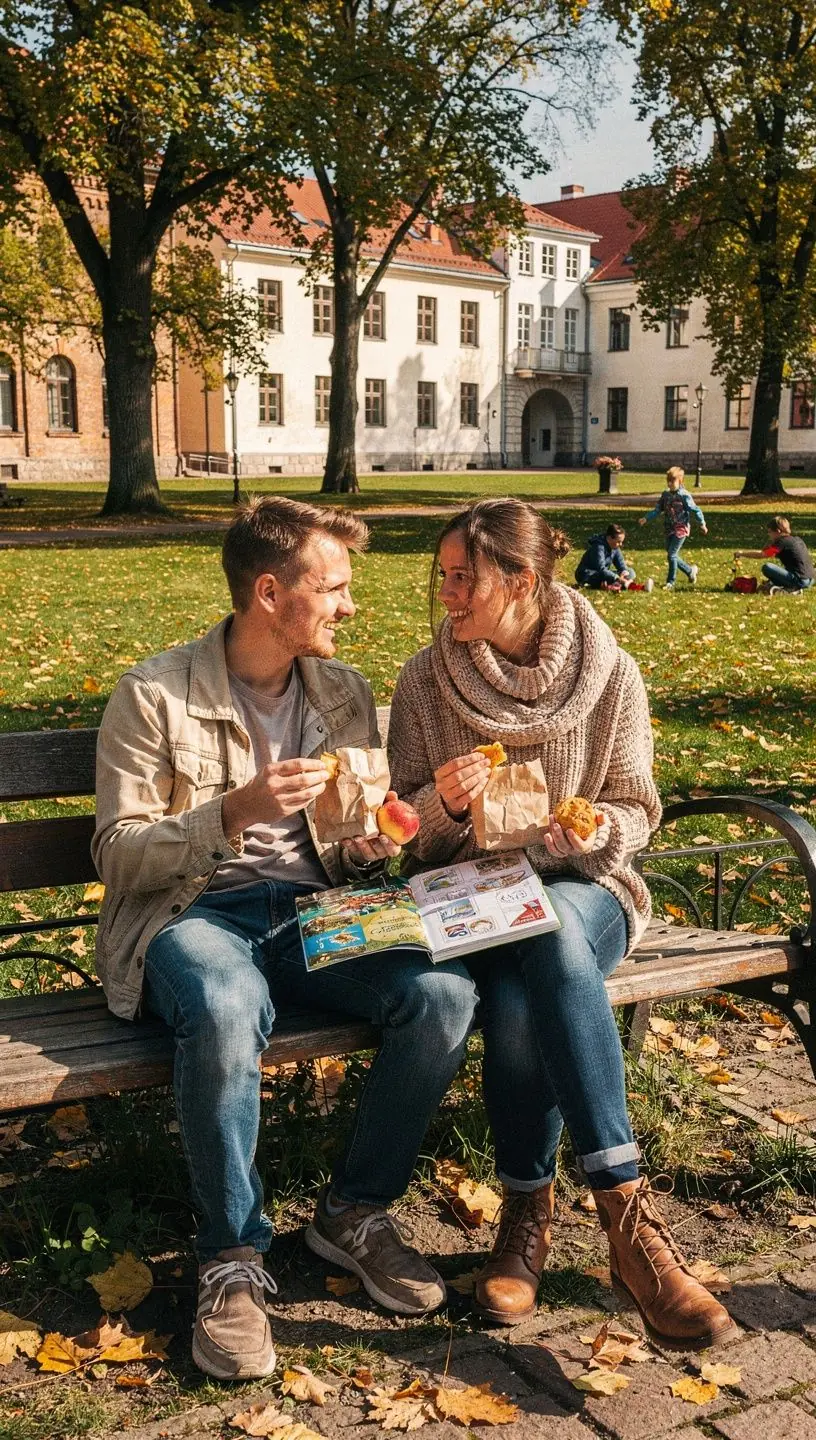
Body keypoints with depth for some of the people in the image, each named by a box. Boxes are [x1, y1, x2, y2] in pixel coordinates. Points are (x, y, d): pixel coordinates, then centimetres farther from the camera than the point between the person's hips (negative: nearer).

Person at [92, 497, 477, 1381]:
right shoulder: (155, 696, -6)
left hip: (312, 911, 5)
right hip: (190, 913, -4)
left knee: (444, 992, -24)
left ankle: (354, 1211, -1)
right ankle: (232, 1259, -15)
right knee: (227, 1011, -39)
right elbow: (118, 854, -8)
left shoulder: (344, 692, 10)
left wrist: (369, 844, -7)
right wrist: (232, 812, -23)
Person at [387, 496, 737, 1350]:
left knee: (548, 935, -38)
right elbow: (405, 827, 5)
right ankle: (625, 1214, -22)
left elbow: (636, 810, 5)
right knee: (515, 1000, -35)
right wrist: (444, 800, -17)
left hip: (581, 889, 0)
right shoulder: (426, 681, 0)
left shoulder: (610, 675, -3)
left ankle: (528, 1212, -29)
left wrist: (598, 829, -18)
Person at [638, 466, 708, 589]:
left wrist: (702, 524, -6)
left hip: (681, 529, -7)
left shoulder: (684, 495, -12)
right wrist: (646, 518, -1)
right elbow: (658, 509, 10)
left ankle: (670, 582, 1)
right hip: (669, 529, 7)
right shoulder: (665, 495, 6)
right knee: (673, 555, 11)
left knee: (672, 555, -10)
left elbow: (695, 510, -8)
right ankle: (690, 571, 32)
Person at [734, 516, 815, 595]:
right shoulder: (796, 539, 15)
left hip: (799, 581, -9)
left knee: (767, 567, -14)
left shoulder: (782, 542, -9)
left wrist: (741, 553, 1)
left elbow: (760, 555, -8)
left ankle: (788, 588, -12)